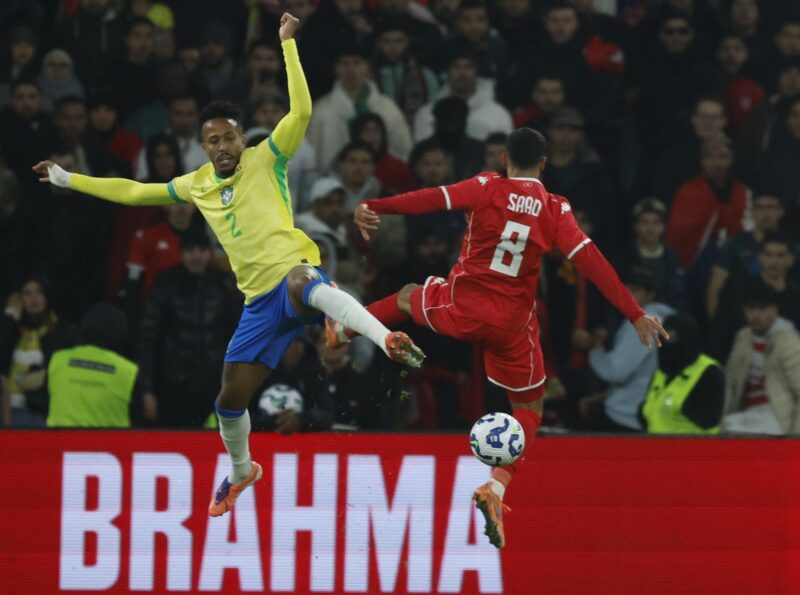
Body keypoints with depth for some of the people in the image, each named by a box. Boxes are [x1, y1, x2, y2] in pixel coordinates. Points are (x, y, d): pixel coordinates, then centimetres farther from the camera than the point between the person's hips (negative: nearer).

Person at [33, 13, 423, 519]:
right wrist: (67, 180, 28)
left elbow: (301, 112, -13)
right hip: (260, 298, 7)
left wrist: (288, 44, -17)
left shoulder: (266, 160, 1)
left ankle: (388, 340, -66)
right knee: (230, 399, 12)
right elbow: (135, 192, 28)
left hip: (292, 273, -6)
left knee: (304, 284, -46)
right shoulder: (196, 185, 16)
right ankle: (240, 472, 41)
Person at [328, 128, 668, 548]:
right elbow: (591, 261, -12)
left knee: (410, 296, 34)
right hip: (511, 324, 0)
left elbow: (433, 199, -17)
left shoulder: (487, 188, -7)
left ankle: (343, 328, 48)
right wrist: (634, 314, -13)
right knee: (529, 407, 15)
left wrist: (374, 208, -17)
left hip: (461, 308, 0)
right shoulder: (556, 210, -5)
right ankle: (497, 487, -5)